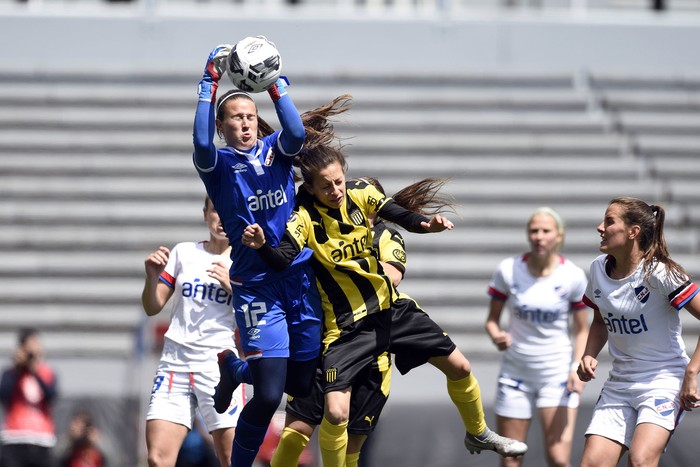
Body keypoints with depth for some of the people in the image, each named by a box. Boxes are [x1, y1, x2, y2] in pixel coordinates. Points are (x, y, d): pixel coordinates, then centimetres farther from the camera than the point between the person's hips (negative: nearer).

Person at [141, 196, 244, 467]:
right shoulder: (184, 253, 12)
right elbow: (152, 308, 13)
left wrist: (232, 285, -14)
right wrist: (152, 277, -5)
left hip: (220, 365, -2)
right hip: (175, 361, 2)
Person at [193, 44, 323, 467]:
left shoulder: (275, 150, 9)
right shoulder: (219, 164, 0)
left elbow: (297, 134, -14)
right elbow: (202, 143, -23)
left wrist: (276, 85, -20)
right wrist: (209, 86, -23)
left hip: (300, 278, 4)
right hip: (256, 286, -4)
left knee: (304, 385, 10)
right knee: (268, 396, -12)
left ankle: (235, 367, 37)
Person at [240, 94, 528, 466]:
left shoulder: (360, 194, -7)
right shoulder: (304, 217, -21)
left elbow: (400, 216, -6)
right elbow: (282, 260, -33)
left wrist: (426, 224, -27)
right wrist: (261, 246, -54)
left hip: (392, 308, 5)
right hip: (347, 327, -5)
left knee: (459, 367, 12)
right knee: (335, 414, -19)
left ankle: (478, 434, 39)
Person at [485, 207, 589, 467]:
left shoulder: (573, 276, -8)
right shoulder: (508, 270, -5)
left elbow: (581, 330, 2)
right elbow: (492, 318, 4)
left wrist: (577, 367, -14)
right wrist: (497, 336, -19)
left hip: (558, 373, -2)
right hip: (516, 371, 2)